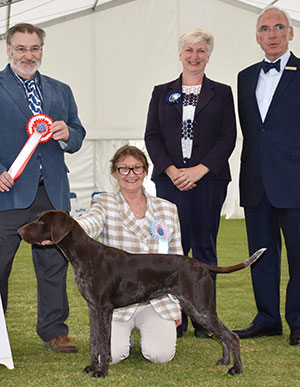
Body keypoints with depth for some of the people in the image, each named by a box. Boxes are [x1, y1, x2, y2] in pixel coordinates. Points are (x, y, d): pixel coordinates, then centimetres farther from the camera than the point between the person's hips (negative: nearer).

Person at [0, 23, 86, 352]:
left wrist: (66, 134, -6)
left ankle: (53, 330, 18)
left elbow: (78, 135, 17)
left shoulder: (60, 91, 18)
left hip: (53, 192, 4)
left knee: (54, 263, 8)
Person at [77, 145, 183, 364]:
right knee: (110, 355, -20)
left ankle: (148, 330, 18)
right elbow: (89, 223, -23)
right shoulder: (105, 204, 1)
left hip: (158, 301, 2)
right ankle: (124, 335, 17)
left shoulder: (167, 210, 10)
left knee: (160, 354, -19)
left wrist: (178, 306, 10)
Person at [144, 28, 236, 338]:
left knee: (204, 247, 2)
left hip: (209, 180, 0)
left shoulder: (221, 93, 9)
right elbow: (151, 136, 7)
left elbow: (228, 138, 1)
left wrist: (200, 169, -11)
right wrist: (171, 170, -9)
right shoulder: (162, 93, 13)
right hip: (170, 180, 1)